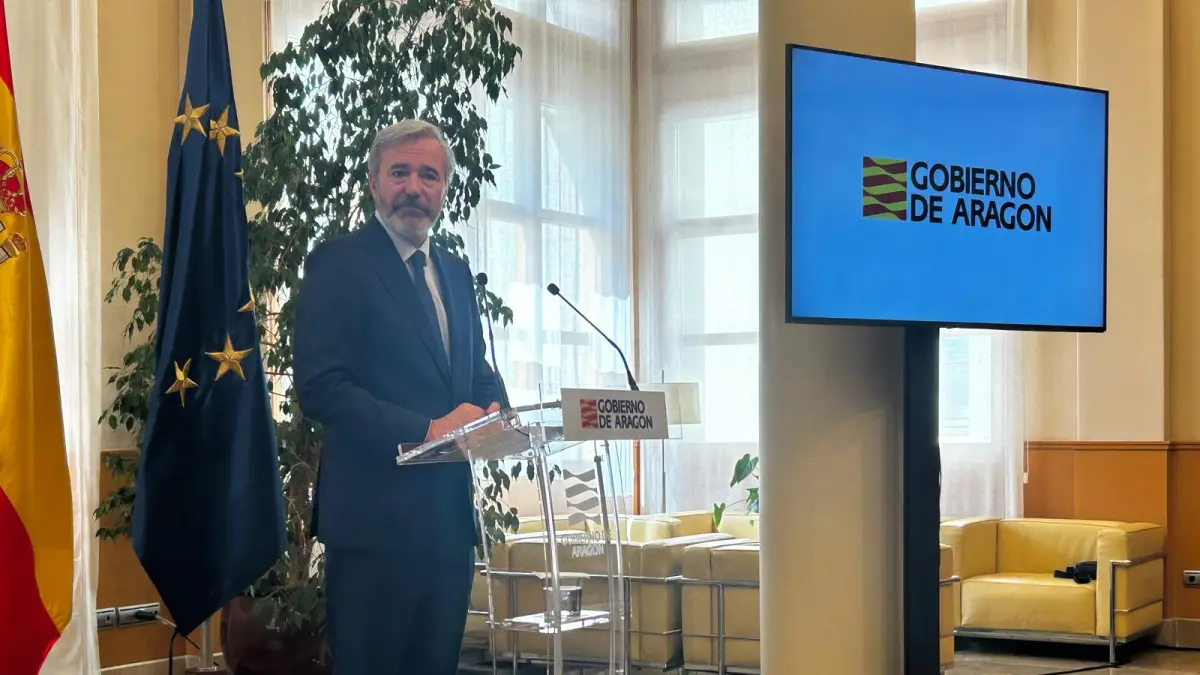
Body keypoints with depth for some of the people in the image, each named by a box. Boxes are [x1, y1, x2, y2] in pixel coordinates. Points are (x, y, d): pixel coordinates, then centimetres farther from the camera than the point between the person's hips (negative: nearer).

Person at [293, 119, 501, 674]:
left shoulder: (455, 272, 16)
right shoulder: (338, 264, -6)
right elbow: (319, 387, -16)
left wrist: (491, 410, -2)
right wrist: (424, 430, -23)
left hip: (449, 513, 7)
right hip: (375, 513, -7)